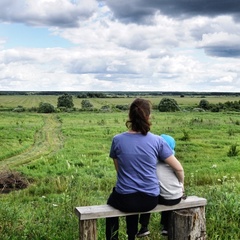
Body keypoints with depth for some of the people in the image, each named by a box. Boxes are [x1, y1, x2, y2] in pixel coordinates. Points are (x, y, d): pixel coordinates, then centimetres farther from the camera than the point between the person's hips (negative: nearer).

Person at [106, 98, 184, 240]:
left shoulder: (118, 140, -8)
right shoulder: (157, 140, -9)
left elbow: (118, 169, 6)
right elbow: (179, 168, -4)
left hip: (125, 200, -1)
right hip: (150, 201, 1)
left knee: (112, 201, 35)